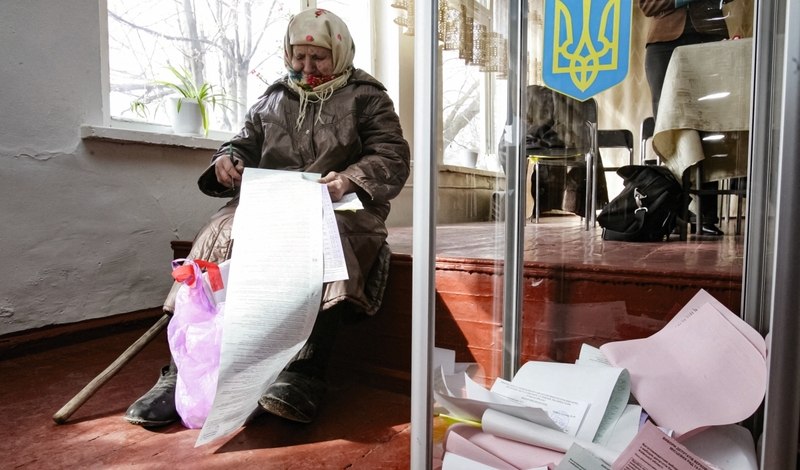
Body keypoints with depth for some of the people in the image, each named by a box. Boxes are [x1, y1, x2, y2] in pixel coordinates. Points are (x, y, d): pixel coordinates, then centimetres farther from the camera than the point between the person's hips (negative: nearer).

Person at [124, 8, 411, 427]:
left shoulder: (365, 97, 14)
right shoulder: (273, 99, 26)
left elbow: (393, 159, 2)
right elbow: (245, 144, 27)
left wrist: (350, 179, -19)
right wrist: (228, 159, 1)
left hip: (339, 211, -3)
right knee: (220, 237, -27)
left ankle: (303, 377, -45)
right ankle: (183, 370, -27)